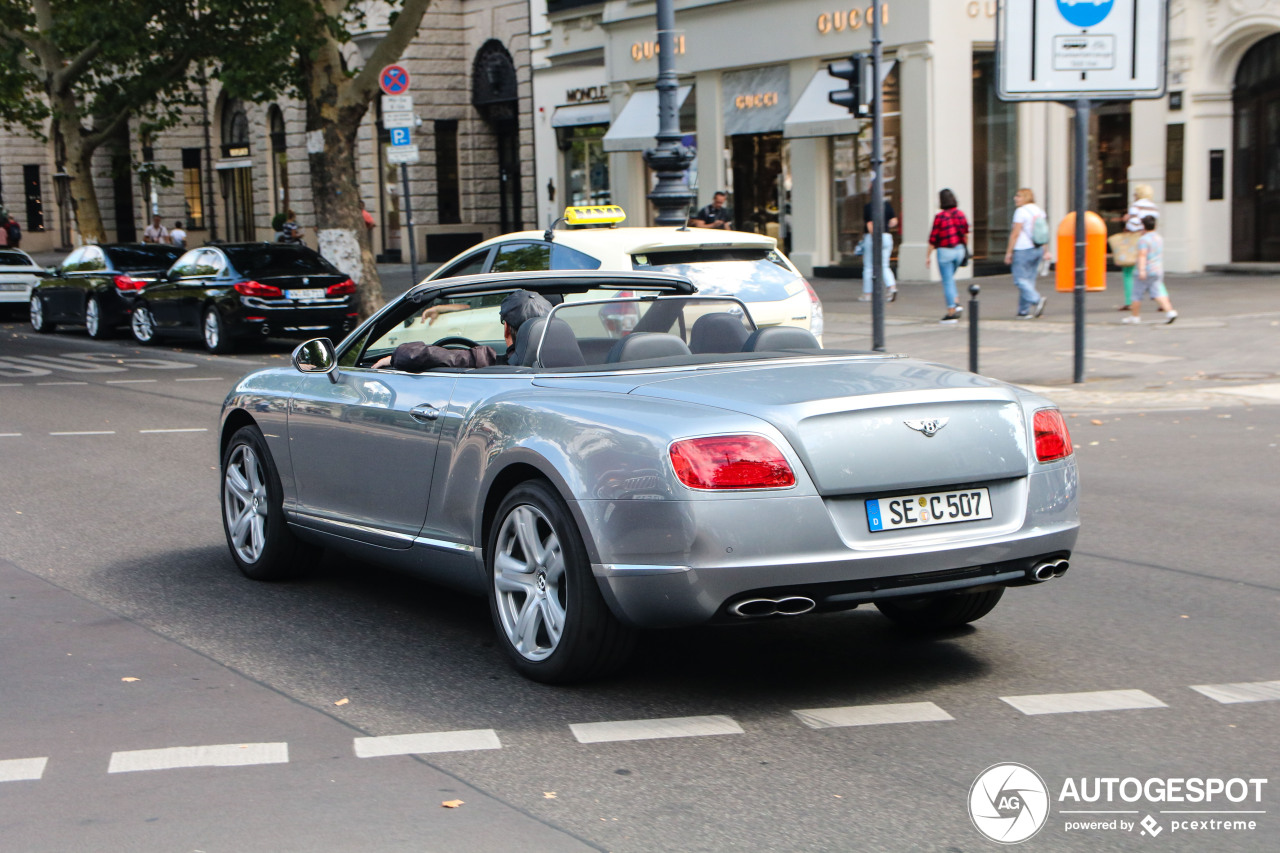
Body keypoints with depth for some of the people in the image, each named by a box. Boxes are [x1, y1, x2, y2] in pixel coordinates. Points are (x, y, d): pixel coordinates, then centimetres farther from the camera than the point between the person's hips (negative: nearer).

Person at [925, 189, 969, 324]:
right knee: (949, 278, 24)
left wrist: (928, 256, -3)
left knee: (947, 281, 1)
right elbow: (966, 232, 7)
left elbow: (933, 238, -11)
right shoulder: (960, 214, 1)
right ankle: (955, 304, 9)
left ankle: (951, 313, 2)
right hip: (959, 249, 6)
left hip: (945, 251, -6)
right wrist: (966, 248, 21)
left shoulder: (940, 217, -14)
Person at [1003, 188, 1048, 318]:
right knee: (1029, 280, 10)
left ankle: (1036, 300, -23)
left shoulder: (1021, 211, -11)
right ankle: (1024, 310, 10)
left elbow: (1015, 233, -14)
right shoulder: (1039, 211, 12)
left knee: (1021, 279, -5)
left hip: (1023, 249, -8)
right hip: (1038, 249, 8)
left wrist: (1009, 252, -11)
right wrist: (1044, 251, 18)